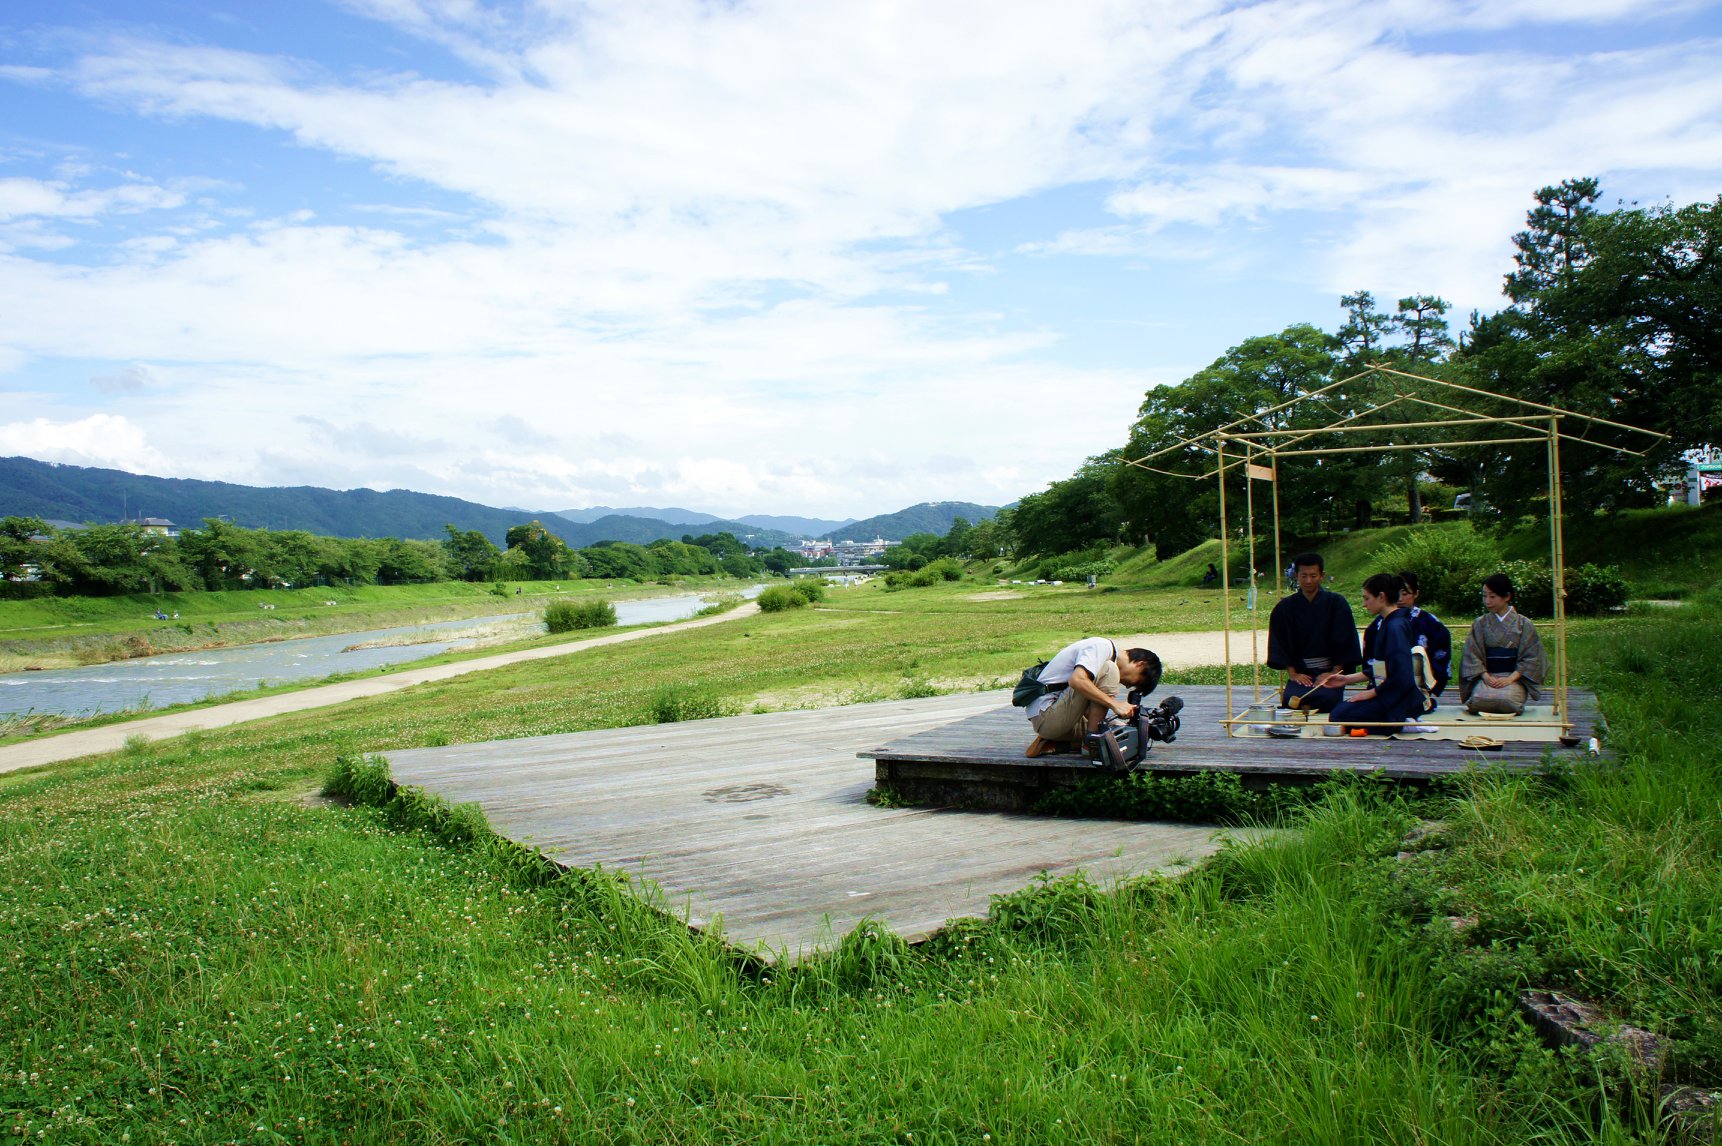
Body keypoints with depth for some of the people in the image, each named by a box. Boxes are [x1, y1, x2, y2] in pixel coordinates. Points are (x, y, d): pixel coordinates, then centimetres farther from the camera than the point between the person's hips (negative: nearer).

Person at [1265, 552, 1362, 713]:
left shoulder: (1336, 603, 2)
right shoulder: (1284, 608, 5)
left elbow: (1344, 641, 1)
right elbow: (1280, 644, 4)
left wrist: (1334, 673, -8)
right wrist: (1292, 674, -7)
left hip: (1330, 671, -1)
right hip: (1300, 673, 1)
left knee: (1328, 697, -32)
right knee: (1291, 698, -31)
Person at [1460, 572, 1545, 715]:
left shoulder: (1523, 624, 6)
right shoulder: (1479, 624, 10)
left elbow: (1531, 658, 2)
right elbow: (1472, 655, 5)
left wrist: (1510, 678, -12)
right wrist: (1486, 677, -12)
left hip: (1514, 678, 0)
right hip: (1487, 677, 0)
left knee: (1506, 698, -34)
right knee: (1479, 698, -34)